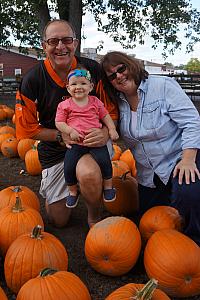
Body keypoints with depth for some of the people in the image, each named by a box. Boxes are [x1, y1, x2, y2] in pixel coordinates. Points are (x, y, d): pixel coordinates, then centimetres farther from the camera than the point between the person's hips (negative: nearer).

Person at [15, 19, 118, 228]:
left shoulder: (93, 69, -11)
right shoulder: (32, 80, -12)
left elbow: (111, 111, -4)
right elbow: (26, 129, -6)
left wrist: (105, 132, -26)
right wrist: (62, 136, -19)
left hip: (91, 142, -1)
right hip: (54, 149, 1)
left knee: (89, 174, -39)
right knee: (58, 220, 10)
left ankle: (94, 218, -4)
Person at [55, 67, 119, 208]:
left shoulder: (95, 102, 8)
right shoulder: (65, 105, 3)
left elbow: (106, 116, 14)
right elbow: (59, 122, 1)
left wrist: (112, 129, 0)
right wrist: (71, 131, -14)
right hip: (76, 143, 0)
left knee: (104, 161, -19)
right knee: (69, 167, -10)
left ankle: (108, 186, 7)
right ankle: (73, 191, 17)